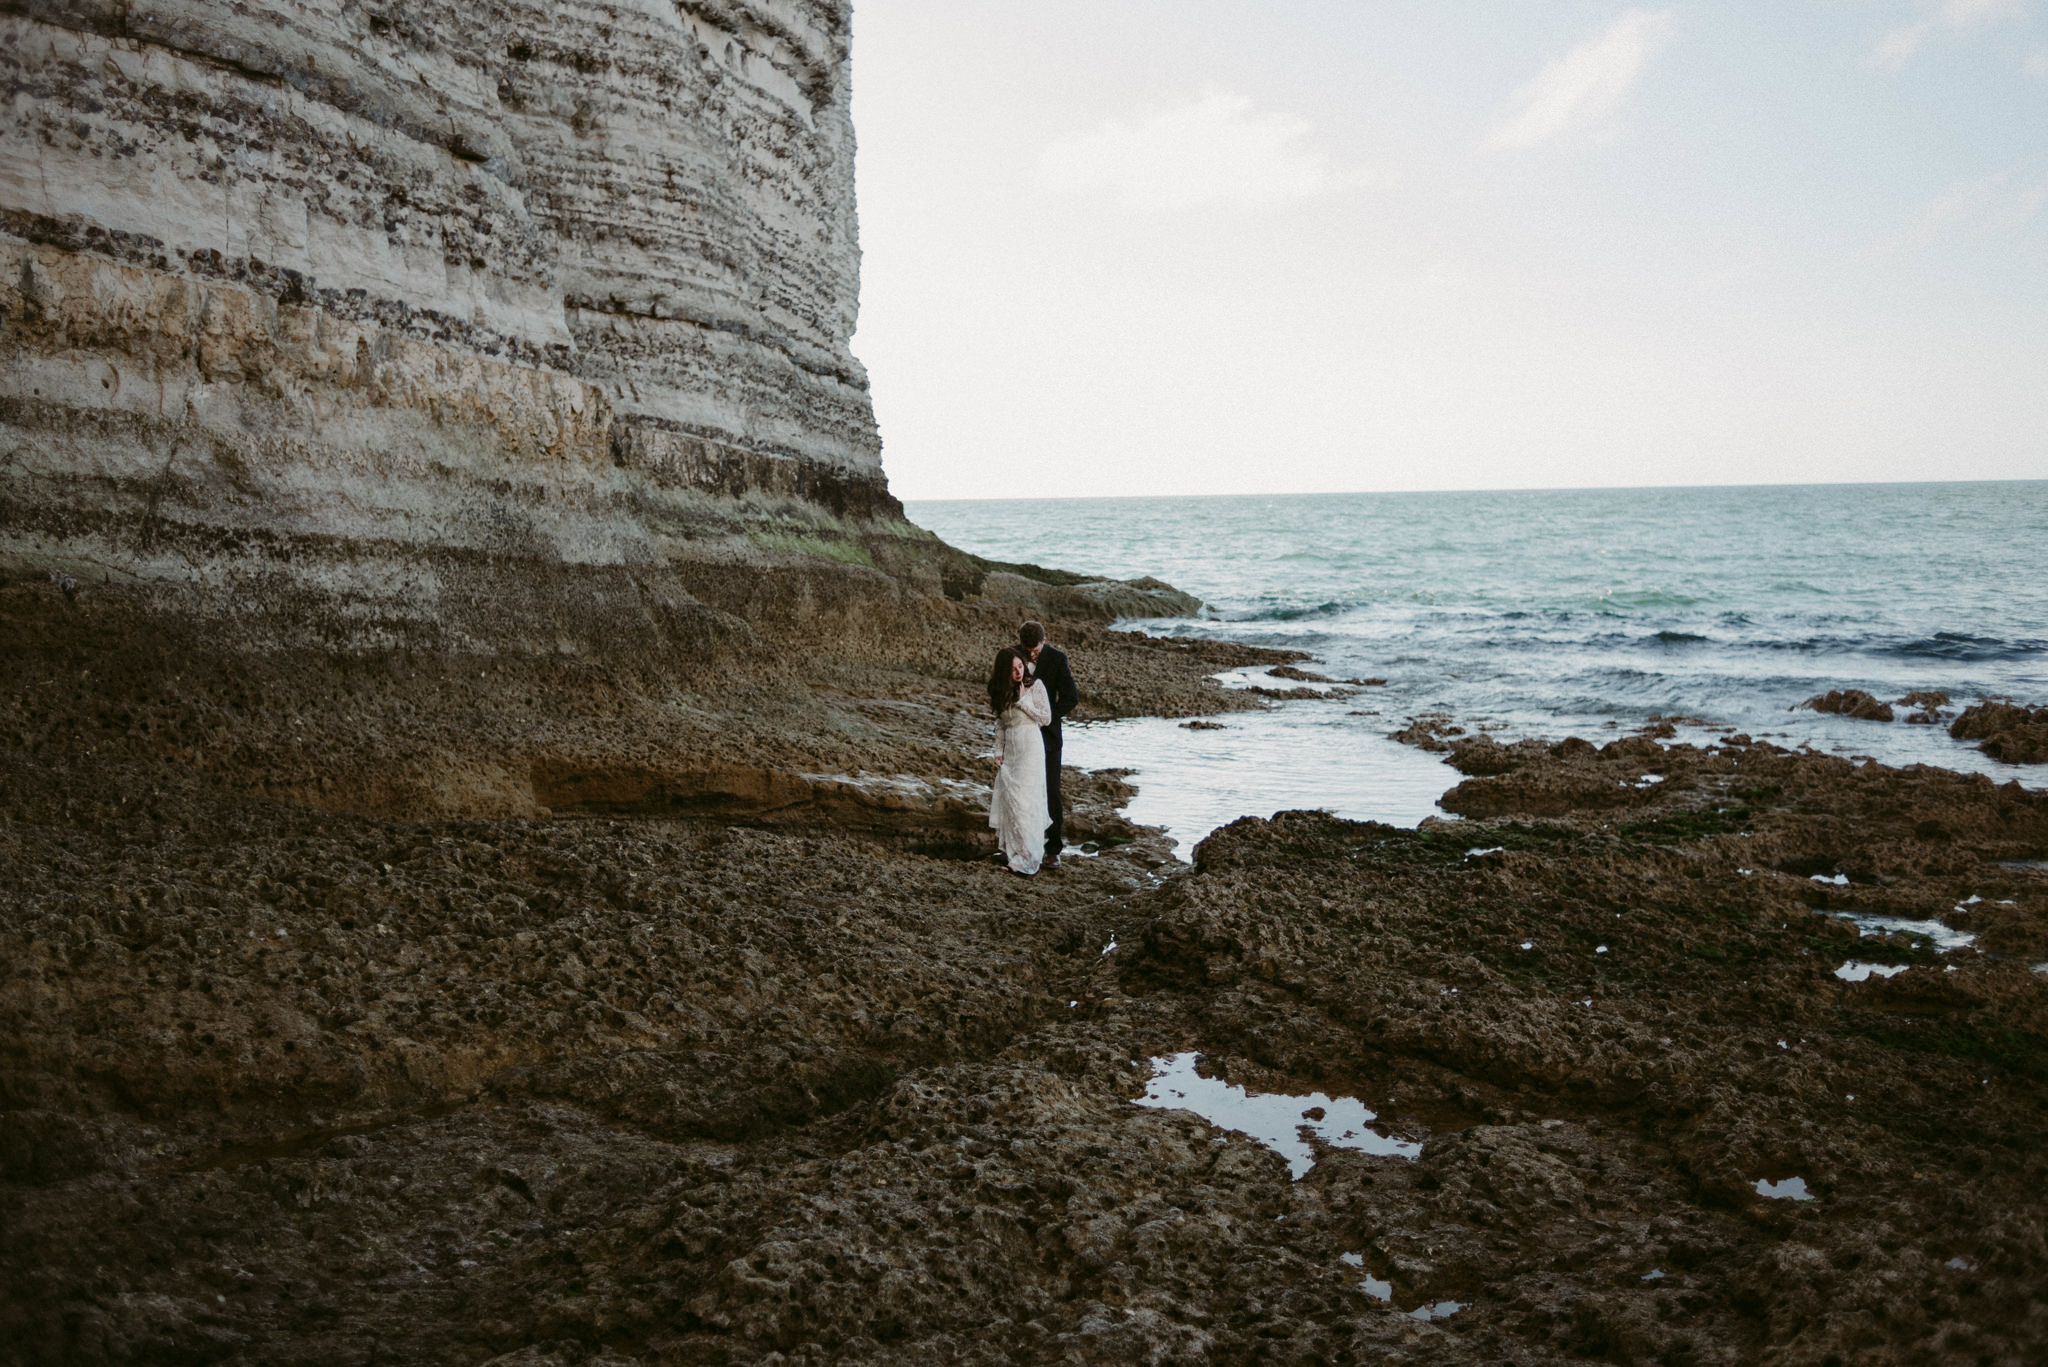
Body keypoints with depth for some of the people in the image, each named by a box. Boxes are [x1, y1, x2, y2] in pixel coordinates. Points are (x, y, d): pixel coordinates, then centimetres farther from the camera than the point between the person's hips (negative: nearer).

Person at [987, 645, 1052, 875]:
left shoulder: (1035, 686, -5)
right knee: (1008, 799, 5)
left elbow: (1046, 717, -7)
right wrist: (999, 751, 9)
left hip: (1030, 746, -5)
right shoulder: (1002, 691, 9)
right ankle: (1012, 850, 15)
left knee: (1025, 800, -9)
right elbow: (1000, 723, 15)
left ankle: (1028, 859, -6)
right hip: (1010, 749, 5)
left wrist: (1022, 701, -12)